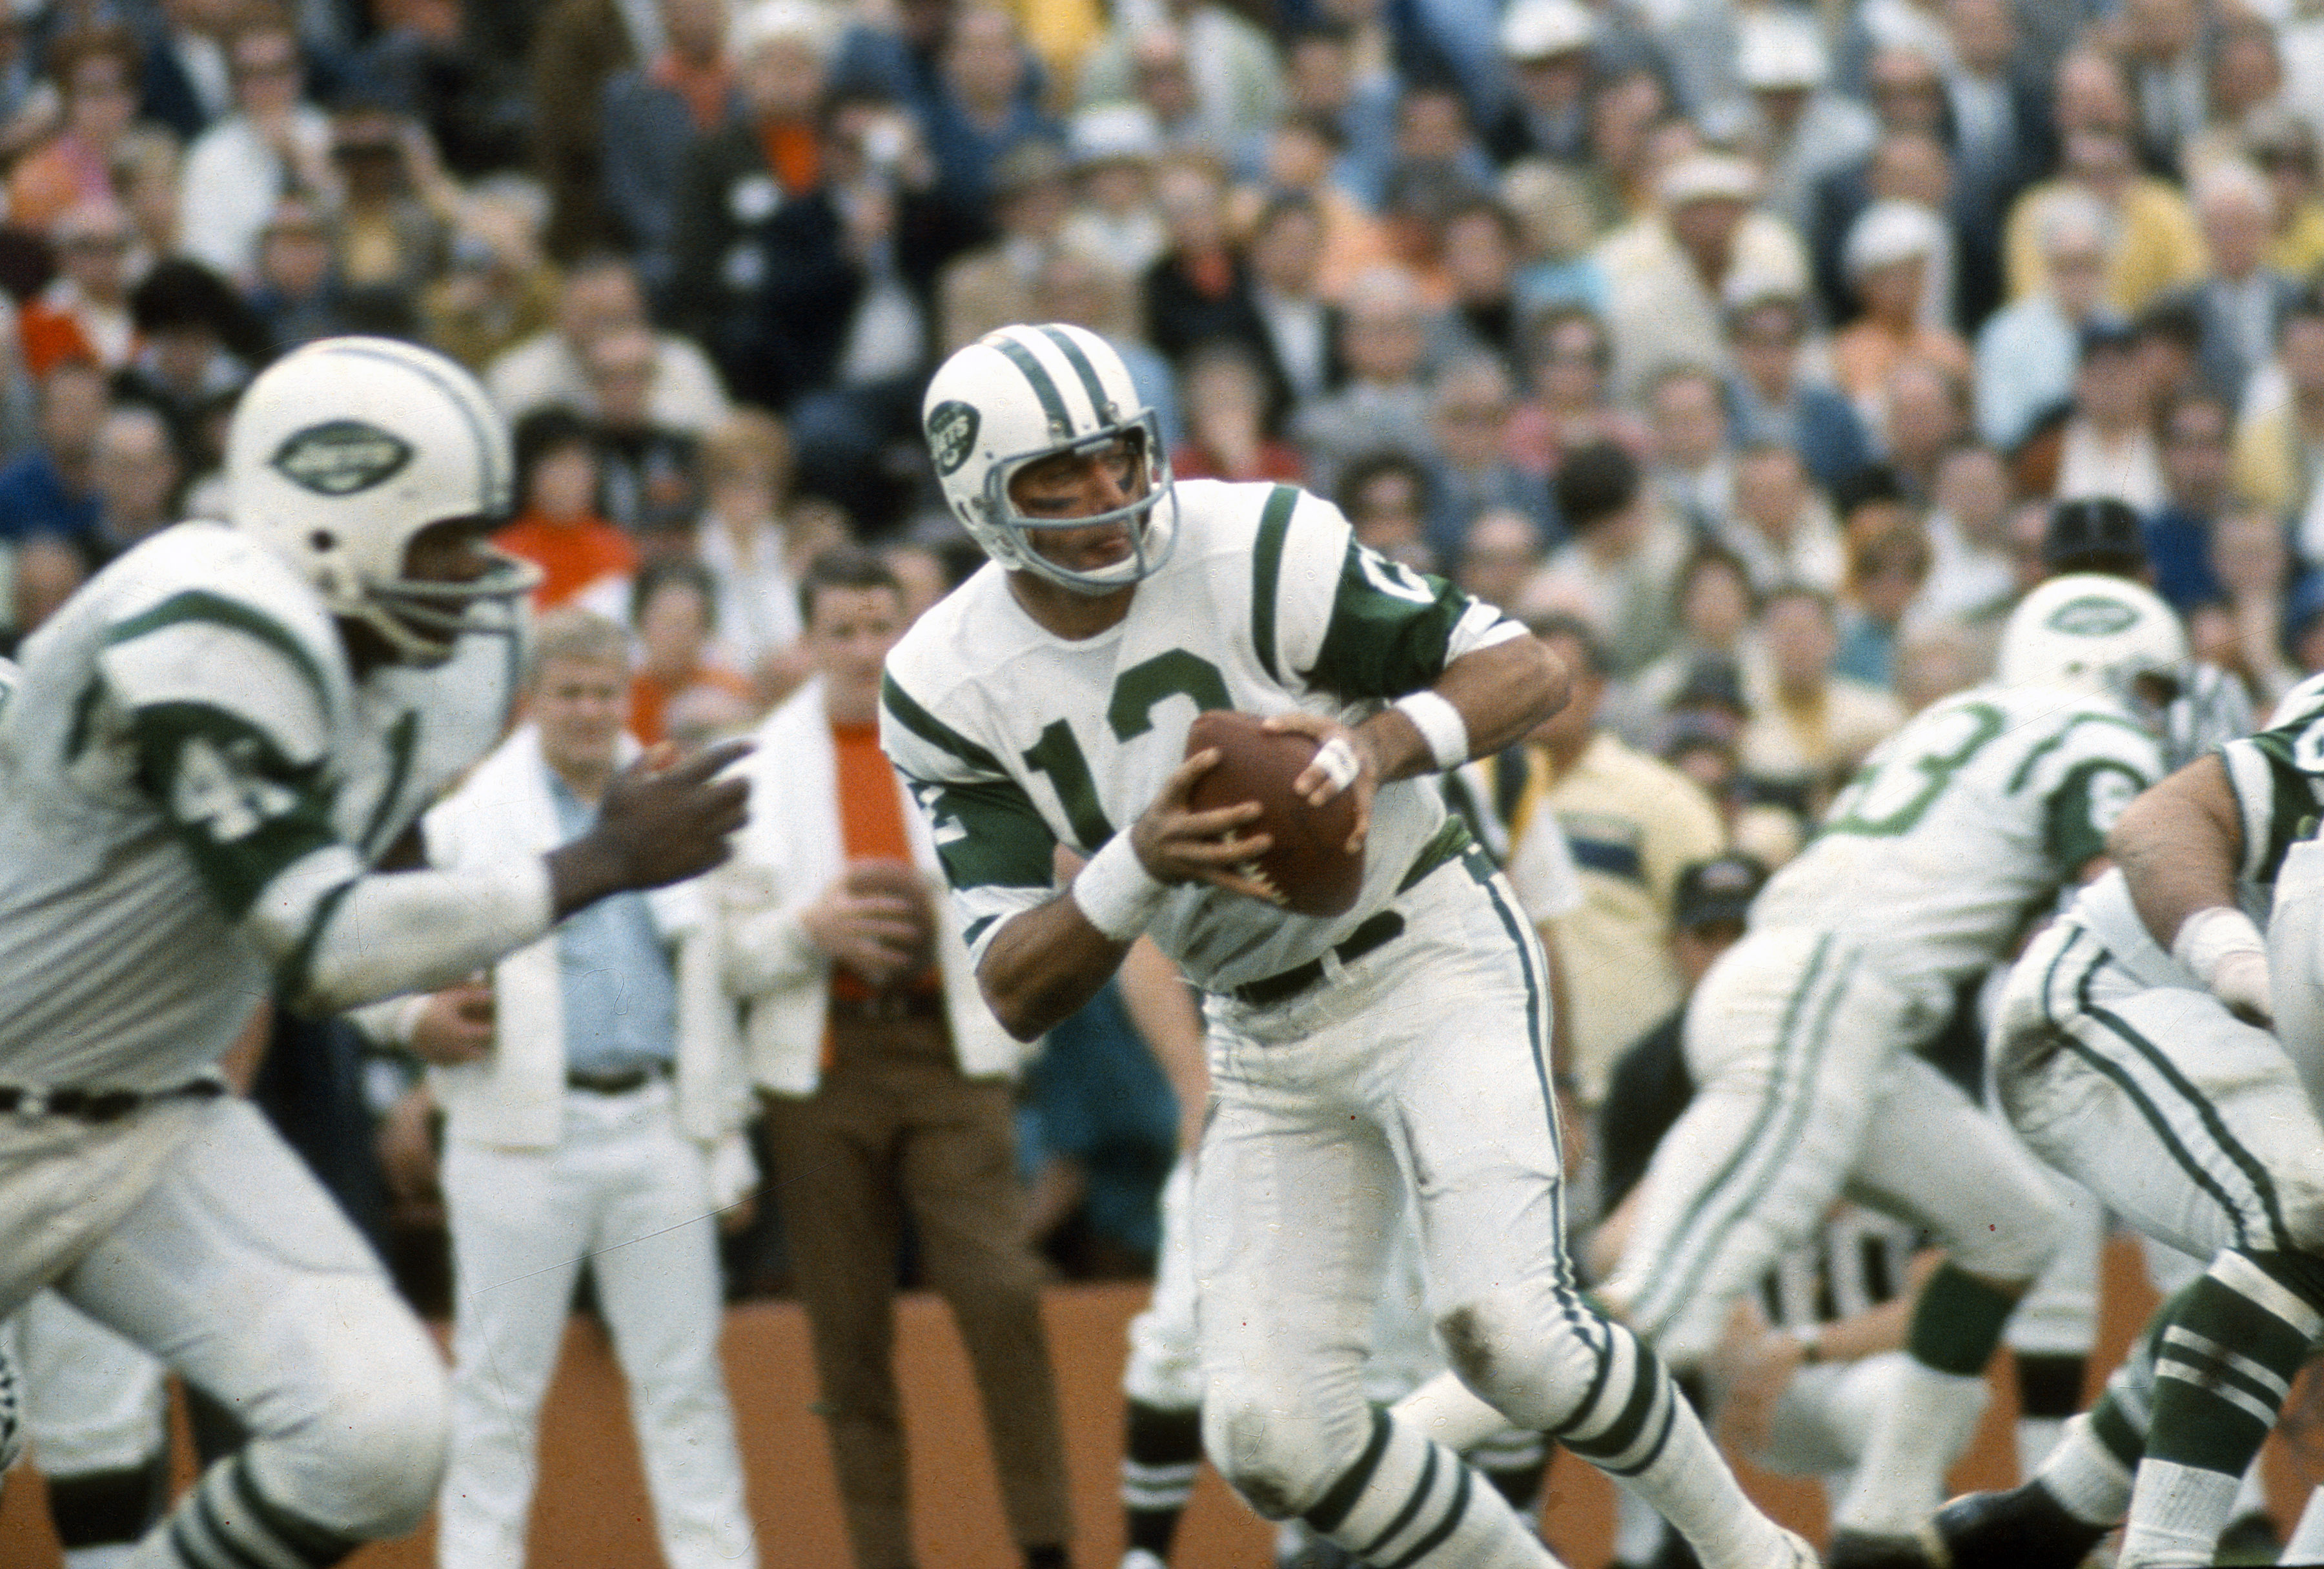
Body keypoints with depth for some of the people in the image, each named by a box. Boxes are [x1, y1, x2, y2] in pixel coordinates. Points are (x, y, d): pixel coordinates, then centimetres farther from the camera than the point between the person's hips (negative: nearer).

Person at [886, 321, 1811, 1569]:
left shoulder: (1257, 551, -17)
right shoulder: (947, 692, -8)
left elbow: (1525, 672, -12)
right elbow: (1016, 995, -12)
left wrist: (1381, 743, -32)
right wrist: (1142, 863, -32)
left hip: (1435, 962, -4)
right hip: (1265, 1043, 4)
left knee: (1502, 1325, -23)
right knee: (1270, 1439, -5)